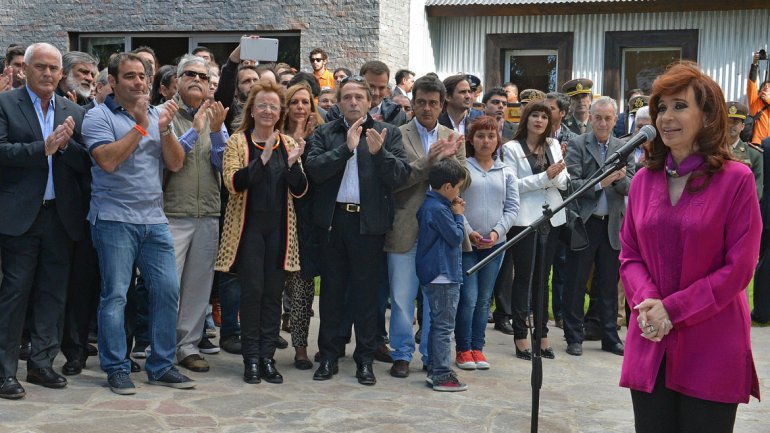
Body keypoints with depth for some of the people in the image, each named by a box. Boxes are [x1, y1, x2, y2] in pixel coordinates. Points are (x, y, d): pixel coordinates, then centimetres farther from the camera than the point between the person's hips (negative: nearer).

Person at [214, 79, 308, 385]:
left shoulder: (287, 144, 9)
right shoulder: (237, 141, 0)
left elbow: (300, 191, 4)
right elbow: (233, 183, -14)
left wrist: (292, 164, -14)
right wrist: (262, 159, -25)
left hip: (279, 227, 3)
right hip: (249, 226, -3)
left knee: (273, 292, 4)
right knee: (252, 291, -4)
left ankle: (267, 357, 11)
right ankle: (251, 359, 6)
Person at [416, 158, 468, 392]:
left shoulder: (429, 205, 12)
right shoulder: (439, 209, -19)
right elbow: (456, 237, -15)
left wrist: (455, 214, 6)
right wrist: (459, 215, -1)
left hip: (435, 275, 11)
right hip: (443, 276, -11)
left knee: (437, 324, 16)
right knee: (444, 325, -6)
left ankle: (435, 369, 23)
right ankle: (442, 375, -2)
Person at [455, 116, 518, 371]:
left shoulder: (506, 173, 10)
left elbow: (512, 207, 7)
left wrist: (497, 232, -7)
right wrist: (468, 232, -13)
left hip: (495, 244, 4)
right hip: (465, 242, -3)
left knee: (484, 299, 9)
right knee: (468, 298, -5)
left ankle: (477, 348, 18)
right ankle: (463, 349, 8)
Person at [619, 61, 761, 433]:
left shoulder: (736, 179, -6)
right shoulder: (644, 179, 8)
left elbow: (738, 267, -9)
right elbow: (629, 255, 10)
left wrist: (673, 309, -14)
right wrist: (648, 302, -10)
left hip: (711, 349, -4)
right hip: (650, 344, 4)